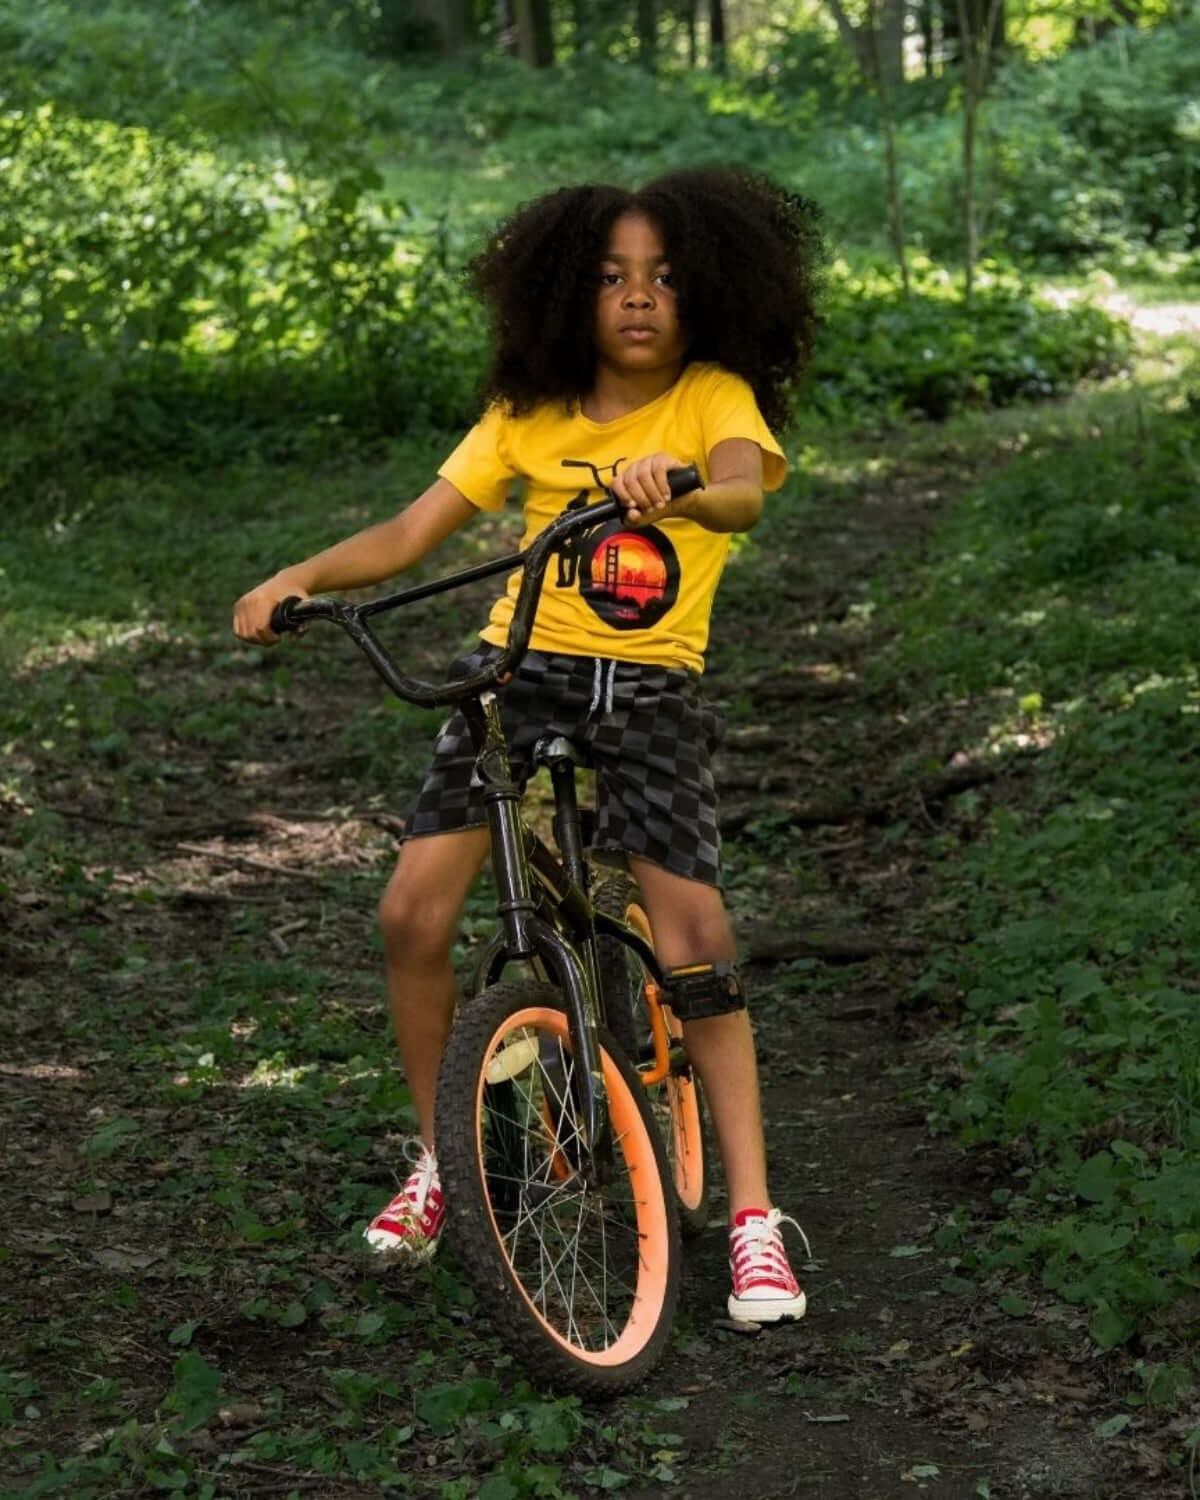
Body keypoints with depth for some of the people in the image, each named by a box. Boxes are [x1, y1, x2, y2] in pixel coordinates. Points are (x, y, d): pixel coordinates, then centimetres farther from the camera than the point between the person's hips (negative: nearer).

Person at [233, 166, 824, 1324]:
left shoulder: (715, 401, -3)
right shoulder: (530, 415, 4)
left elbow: (743, 491, -26)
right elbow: (409, 535, -2)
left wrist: (674, 490, -49)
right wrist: (298, 578, -19)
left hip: (651, 689, -2)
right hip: (520, 667, 2)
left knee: (695, 946, -14)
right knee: (412, 913, -12)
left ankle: (752, 1217, -4)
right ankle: (442, 1157, 10)